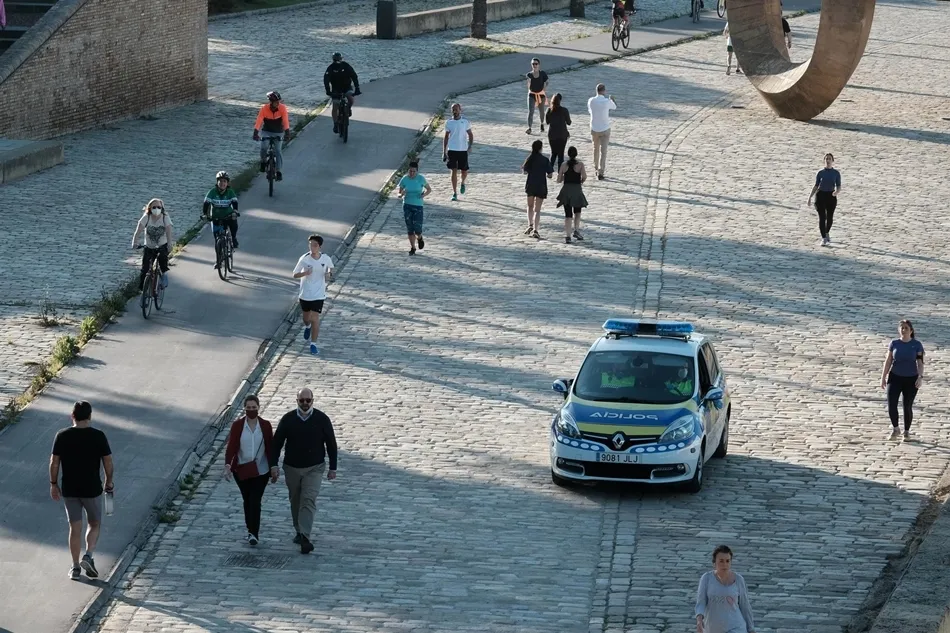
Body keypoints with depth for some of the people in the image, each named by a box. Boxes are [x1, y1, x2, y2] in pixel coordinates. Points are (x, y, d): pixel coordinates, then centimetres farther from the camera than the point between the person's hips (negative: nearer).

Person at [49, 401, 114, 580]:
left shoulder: (62, 436, -6)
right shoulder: (98, 436, -10)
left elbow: (54, 462, -3)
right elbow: (108, 462, -6)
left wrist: (53, 484, 9)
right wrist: (109, 482, 9)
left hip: (69, 490, 2)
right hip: (92, 489, -2)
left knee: (75, 527, 11)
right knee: (94, 524, 16)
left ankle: (75, 567, 13)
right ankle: (88, 556, -4)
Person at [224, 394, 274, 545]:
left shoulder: (265, 426, -3)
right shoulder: (237, 425, -5)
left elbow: (271, 447, 4)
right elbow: (231, 446, -10)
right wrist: (227, 466, -22)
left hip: (260, 470, -1)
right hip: (242, 470, 1)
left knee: (255, 501, -8)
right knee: (247, 500, 12)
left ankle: (254, 533, -7)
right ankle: (251, 530, 25)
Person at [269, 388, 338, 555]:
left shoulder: (322, 419, -6)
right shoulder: (288, 419, -4)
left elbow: (331, 444, 2)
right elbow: (277, 443, 1)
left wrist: (333, 468, 3)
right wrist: (273, 465, -6)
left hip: (314, 468, -2)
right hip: (292, 467, 2)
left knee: (308, 501, -14)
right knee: (295, 502, 13)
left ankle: (304, 537, -21)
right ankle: (299, 532, 29)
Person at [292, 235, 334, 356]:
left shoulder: (326, 258, -10)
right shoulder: (304, 259, -15)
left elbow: (331, 267, 12)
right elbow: (295, 275, -11)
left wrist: (329, 275, -11)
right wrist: (305, 273, -31)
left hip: (318, 294, -1)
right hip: (305, 294, 1)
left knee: (315, 318, -7)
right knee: (306, 317, 18)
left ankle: (313, 344, 3)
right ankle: (307, 327, 55)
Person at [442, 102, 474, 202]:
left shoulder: (465, 122, 0)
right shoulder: (448, 123, 2)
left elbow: (470, 135, 6)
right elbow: (446, 137, 7)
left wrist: (470, 146, -10)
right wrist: (444, 152, 4)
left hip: (463, 150, 0)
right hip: (452, 150, 0)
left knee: (464, 171, 6)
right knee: (454, 171, -4)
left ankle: (463, 183, 40)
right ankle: (455, 193, 0)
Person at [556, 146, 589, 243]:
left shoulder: (564, 165, 0)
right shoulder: (580, 164, -5)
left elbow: (559, 180, 1)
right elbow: (584, 176, -18)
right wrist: (581, 181, 4)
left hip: (566, 191, 1)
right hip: (577, 190, -1)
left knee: (568, 214, 4)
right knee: (577, 212, 20)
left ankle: (567, 236, -2)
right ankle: (576, 230, 5)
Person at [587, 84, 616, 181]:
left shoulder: (591, 101, -9)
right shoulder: (607, 102, -17)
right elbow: (615, 107, 4)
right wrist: (611, 98, 23)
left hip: (594, 129, 3)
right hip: (605, 129, -3)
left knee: (596, 149, 22)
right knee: (603, 151, 0)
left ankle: (596, 168, 34)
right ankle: (600, 172, -6)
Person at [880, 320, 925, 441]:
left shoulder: (917, 345, -4)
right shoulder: (894, 344, 0)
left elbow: (920, 362, -5)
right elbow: (888, 361, 4)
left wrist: (920, 377, -19)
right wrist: (883, 378, 3)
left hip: (911, 380, -1)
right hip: (895, 378, 1)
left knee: (908, 407, 3)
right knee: (891, 405, -9)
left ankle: (907, 431, 21)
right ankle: (895, 429, 13)